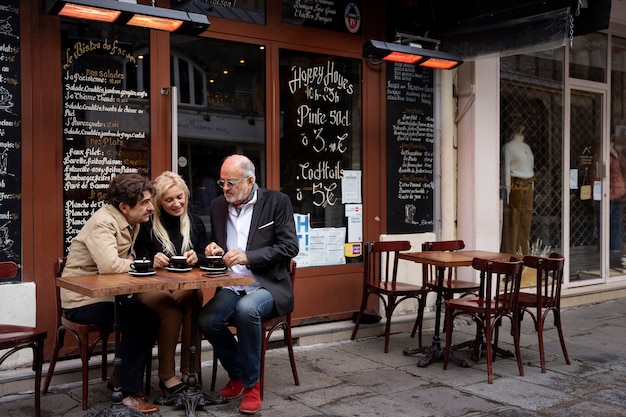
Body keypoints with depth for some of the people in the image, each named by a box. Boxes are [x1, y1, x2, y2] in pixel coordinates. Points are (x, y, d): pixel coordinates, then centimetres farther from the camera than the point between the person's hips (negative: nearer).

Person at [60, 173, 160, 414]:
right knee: (138, 321, -23)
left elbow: (125, 261, 4)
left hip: (106, 294, 9)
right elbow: (109, 265, -37)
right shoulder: (103, 222, -22)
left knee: (151, 317, -7)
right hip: (83, 300, -9)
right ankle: (130, 393, -10)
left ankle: (125, 377, 9)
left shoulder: (131, 223, 7)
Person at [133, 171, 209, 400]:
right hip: (151, 286, -2)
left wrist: (197, 258, -15)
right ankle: (167, 376, -21)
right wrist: (152, 262, -22)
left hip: (185, 287, 2)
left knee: (193, 302, -33)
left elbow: (206, 258, 9)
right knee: (171, 309, -34)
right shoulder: (146, 225, 4)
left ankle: (190, 372, -24)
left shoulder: (195, 222, 14)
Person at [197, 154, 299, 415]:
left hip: (267, 285, -4)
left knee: (247, 309, -35)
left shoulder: (277, 201, -4)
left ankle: (251, 383, -14)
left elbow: (289, 247, -11)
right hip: (233, 287, 5)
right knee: (206, 320, -23)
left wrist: (248, 257, -21)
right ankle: (237, 374, 5)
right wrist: (213, 250, -4)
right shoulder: (218, 205, 11)